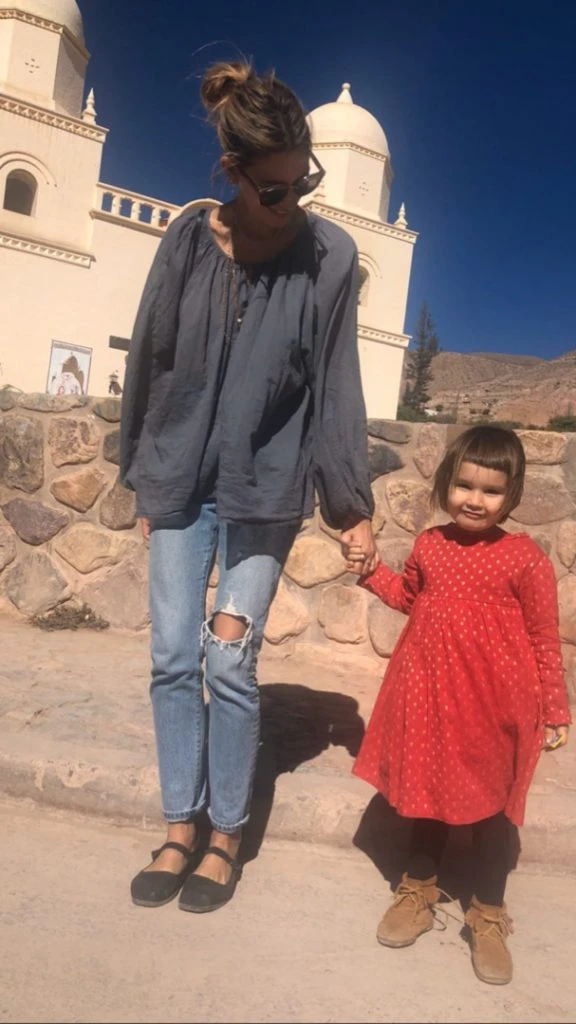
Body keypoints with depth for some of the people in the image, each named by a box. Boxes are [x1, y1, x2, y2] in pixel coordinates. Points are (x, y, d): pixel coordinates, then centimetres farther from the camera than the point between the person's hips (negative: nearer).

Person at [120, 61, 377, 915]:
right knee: (173, 659, 4)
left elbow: (337, 387, -5)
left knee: (231, 665, -1)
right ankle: (181, 827, 21)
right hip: (181, 481, 3)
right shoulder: (189, 241, -1)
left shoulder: (329, 256, -6)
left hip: (267, 487, -2)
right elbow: (148, 360, 7)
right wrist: (142, 472, 12)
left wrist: (351, 504, -4)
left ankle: (227, 835, 19)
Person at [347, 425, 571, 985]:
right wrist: (371, 571, 5)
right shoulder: (429, 544, 0)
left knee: (491, 806, 13)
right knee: (428, 793, 19)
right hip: (430, 696, 4)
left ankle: (487, 916, 33)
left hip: (495, 706, -3)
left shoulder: (525, 559, -13)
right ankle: (419, 891, 41)